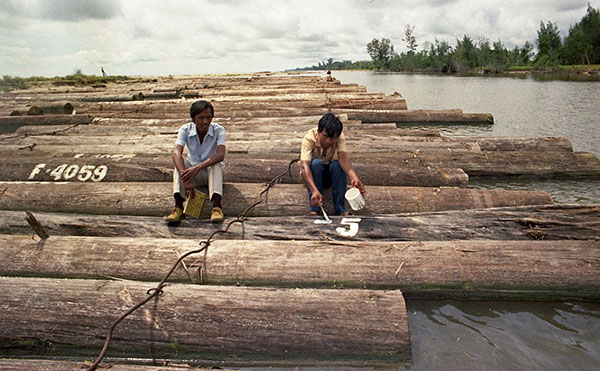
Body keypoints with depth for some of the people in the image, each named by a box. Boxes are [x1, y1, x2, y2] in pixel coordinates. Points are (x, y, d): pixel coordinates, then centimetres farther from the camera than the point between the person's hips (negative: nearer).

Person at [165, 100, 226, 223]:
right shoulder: (185, 130, -12)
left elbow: (220, 155, -32)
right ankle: (178, 207, -42)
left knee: (216, 164, -35)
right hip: (193, 172, 1)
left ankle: (217, 206, -52)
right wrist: (185, 179, -46)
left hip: (212, 172, -1)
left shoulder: (218, 130, -15)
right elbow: (176, 153, -29)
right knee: (179, 163, -29)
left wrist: (198, 167, -47)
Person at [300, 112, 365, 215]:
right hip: (312, 176, -2)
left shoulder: (340, 137, -19)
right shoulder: (309, 138, -26)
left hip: (331, 176, 2)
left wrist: (354, 178, -55)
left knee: (337, 164, -31)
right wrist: (314, 190, -55)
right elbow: (304, 166, -39)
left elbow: (343, 157, -34)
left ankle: (340, 210, -24)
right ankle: (315, 210, -29)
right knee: (316, 163, -34)